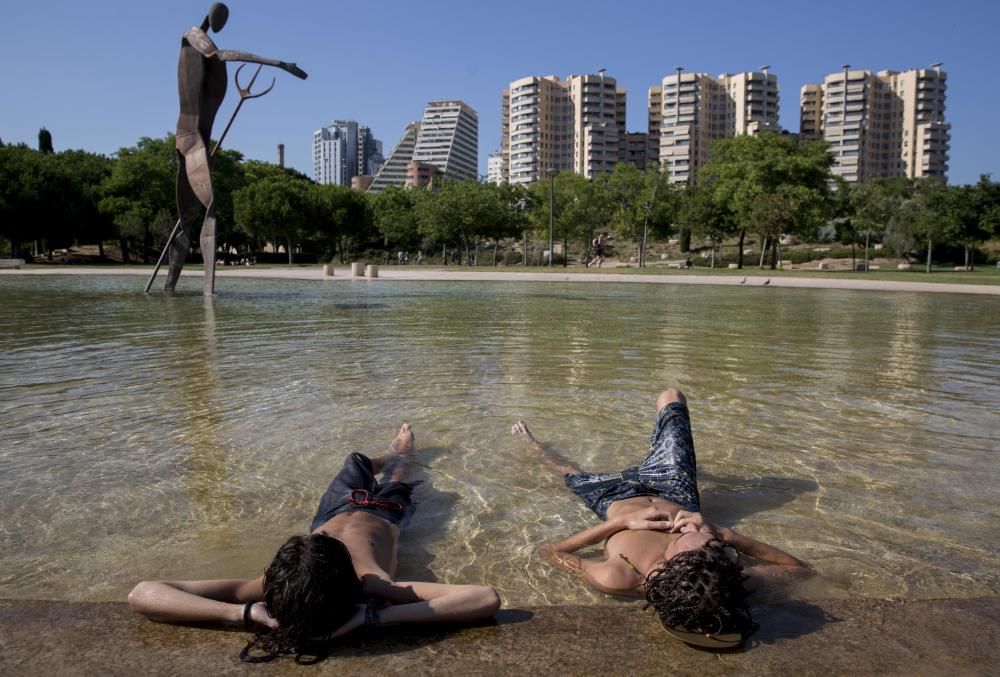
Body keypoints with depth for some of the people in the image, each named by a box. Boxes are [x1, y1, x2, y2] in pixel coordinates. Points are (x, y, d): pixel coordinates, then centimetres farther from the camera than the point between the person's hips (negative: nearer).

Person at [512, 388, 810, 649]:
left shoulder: (617, 579, -48)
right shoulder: (727, 587, -44)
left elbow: (547, 551, -32)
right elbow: (800, 568, -27)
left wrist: (622, 521, -39)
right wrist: (724, 534, -42)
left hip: (619, 497, -1)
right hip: (676, 493, 2)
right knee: (671, 397, 20)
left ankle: (533, 444, 66)